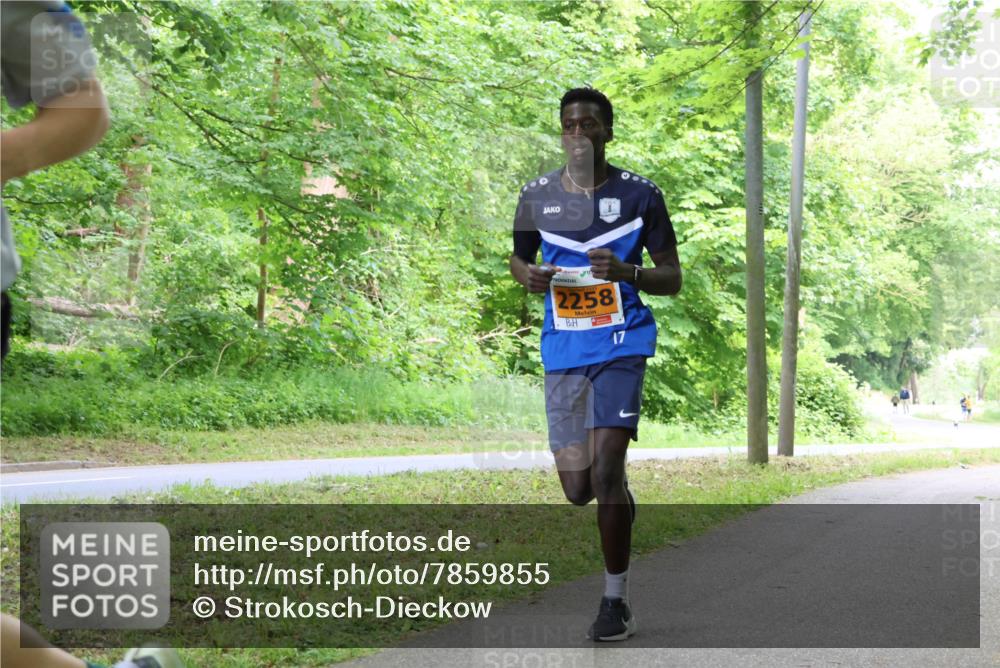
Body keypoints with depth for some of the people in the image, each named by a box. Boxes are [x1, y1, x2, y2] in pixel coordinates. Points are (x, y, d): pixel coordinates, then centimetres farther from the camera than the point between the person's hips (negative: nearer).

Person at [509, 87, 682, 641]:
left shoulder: (639, 195, -2)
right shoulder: (537, 196, 5)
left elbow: (671, 279, 2)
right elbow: (519, 258, 20)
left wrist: (626, 272, -18)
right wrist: (530, 277, -5)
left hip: (620, 343, -3)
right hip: (562, 348, 3)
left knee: (605, 471, -14)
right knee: (577, 488, 5)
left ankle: (615, 601, 0)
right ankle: (620, 500, 44)